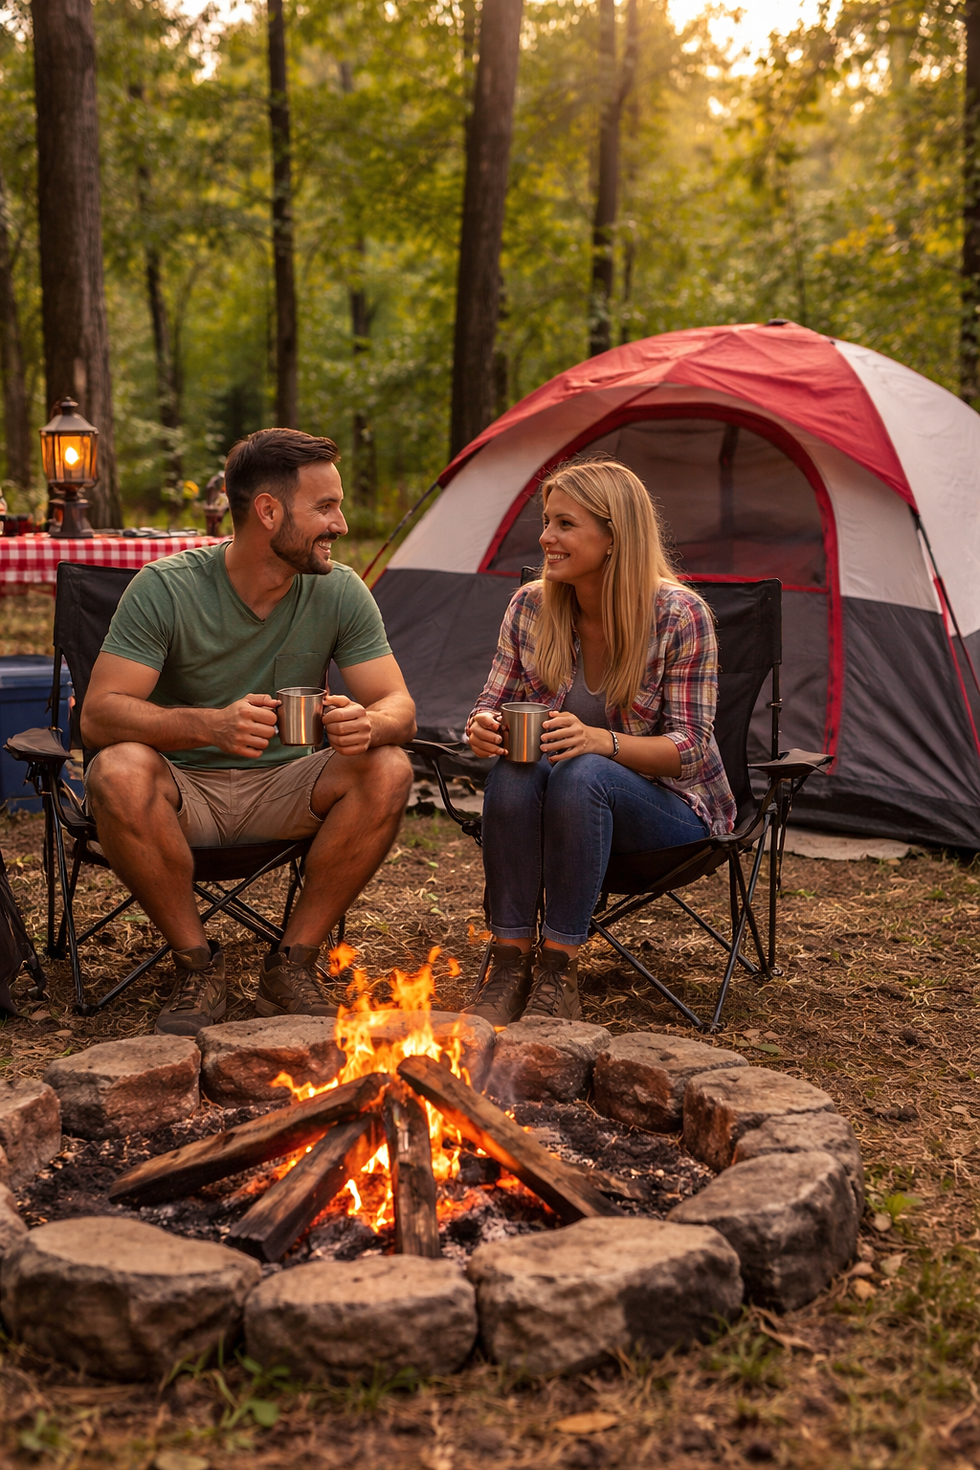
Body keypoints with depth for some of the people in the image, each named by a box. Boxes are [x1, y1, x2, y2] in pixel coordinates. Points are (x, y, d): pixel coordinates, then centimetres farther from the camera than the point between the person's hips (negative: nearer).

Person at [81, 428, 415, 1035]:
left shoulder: (341, 592, -7)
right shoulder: (164, 588, -16)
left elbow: (400, 707, -8)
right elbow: (99, 715, -21)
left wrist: (367, 723, -35)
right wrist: (210, 724, -40)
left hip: (283, 790, 3)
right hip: (184, 790, -2)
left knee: (389, 770, -25)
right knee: (118, 773, -35)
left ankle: (293, 964, -12)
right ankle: (198, 965, -14)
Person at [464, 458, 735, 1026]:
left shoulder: (679, 614, -16)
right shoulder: (531, 606, -3)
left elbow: (690, 748, -16)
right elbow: (494, 702, 3)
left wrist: (601, 740, -35)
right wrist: (483, 726, -24)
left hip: (667, 806, -3)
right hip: (571, 807, 3)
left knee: (583, 774, -36)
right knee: (513, 772, -31)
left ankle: (559, 968, -26)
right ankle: (510, 959, -23)